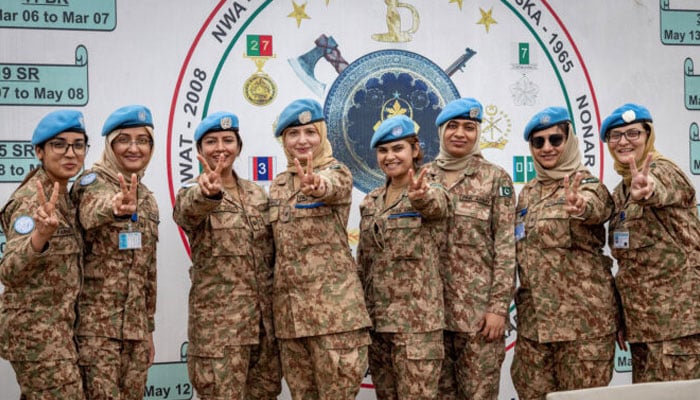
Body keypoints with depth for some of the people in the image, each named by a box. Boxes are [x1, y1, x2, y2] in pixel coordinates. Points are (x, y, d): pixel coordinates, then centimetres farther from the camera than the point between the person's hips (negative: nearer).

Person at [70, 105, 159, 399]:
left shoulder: (147, 198, 15)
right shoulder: (93, 182, -6)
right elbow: (91, 212, -32)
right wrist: (116, 208, -56)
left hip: (135, 326, 7)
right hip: (96, 322, -6)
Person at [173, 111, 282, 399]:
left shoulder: (257, 195, 12)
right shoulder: (193, 192, -5)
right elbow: (189, 210, -31)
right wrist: (210, 193, -53)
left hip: (265, 317, 5)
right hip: (218, 320, -5)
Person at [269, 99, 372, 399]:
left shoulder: (338, 173, -4)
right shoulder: (279, 185, 14)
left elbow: (331, 187, -30)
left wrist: (316, 186, -52)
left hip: (333, 303, -6)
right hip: (289, 305, 6)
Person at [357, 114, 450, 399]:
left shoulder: (433, 194, -6)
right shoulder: (370, 203, 11)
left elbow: (434, 204, -32)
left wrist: (420, 196, -55)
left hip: (417, 321, -6)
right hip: (376, 320, 6)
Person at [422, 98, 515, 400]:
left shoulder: (495, 178, -1)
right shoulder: (424, 178, 10)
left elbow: (506, 247, -5)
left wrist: (499, 305, -12)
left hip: (478, 307, -4)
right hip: (432, 305, 4)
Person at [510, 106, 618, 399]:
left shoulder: (588, 185, -6)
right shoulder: (528, 193, 14)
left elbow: (596, 208, -31)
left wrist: (580, 208, -53)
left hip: (582, 317, -6)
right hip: (533, 317, 6)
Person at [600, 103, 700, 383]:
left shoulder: (663, 170, -8)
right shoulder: (620, 192, 15)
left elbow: (660, 187, -35)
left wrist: (645, 189, -57)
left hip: (676, 314, -8)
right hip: (641, 317, 8)